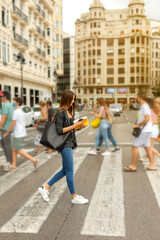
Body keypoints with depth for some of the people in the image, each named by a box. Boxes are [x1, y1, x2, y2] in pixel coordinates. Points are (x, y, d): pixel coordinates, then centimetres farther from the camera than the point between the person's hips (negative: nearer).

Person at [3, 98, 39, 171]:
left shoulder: (16, 111, -15)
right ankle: (13, 165, 18)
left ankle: (34, 160, -3)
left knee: (18, 151, -3)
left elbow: (13, 123, -18)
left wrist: (6, 133, -11)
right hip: (18, 133, 9)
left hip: (18, 134, -9)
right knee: (13, 149, 13)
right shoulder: (21, 112, 13)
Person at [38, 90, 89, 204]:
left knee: (65, 171, 16)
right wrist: (74, 126, -18)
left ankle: (45, 188, 26)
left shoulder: (68, 112, 14)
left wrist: (78, 126, 3)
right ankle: (75, 197, 17)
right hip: (65, 144, -10)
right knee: (70, 172, 3)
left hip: (69, 144, 10)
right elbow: (60, 130, -19)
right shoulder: (61, 113, -14)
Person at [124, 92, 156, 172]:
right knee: (147, 147, 11)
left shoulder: (144, 106, -16)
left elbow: (147, 118, -26)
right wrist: (137, 125, 11)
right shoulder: (143, 106, 15)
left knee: (135, 146, -6)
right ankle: (152, 166, 16)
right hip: (145, 130, 10)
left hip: (144, 131, -10)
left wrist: (138, 125, -18)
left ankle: (133, 166, 1)